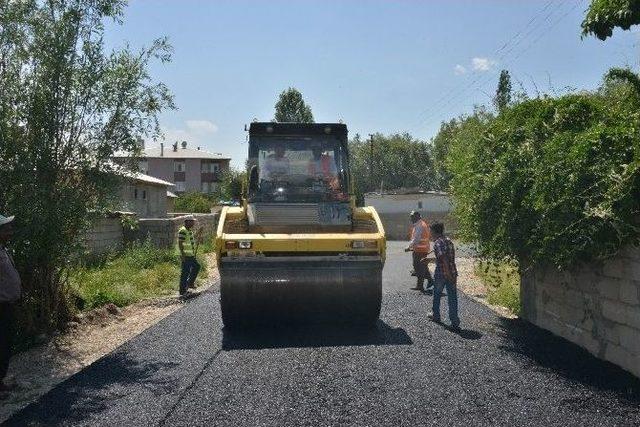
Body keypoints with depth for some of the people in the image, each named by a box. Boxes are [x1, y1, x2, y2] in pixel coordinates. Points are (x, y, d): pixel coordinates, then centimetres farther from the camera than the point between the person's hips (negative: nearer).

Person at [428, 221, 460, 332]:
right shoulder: (449, 241, 12)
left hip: (440, 274, -5)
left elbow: (444, 258, -24)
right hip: (452, 273, 5)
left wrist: (448, 274, -26)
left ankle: (436, 315, 34)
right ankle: (455, 323, -1)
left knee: (437, 295, 17)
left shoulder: (437, 243, -12)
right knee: (452, 298, 3)